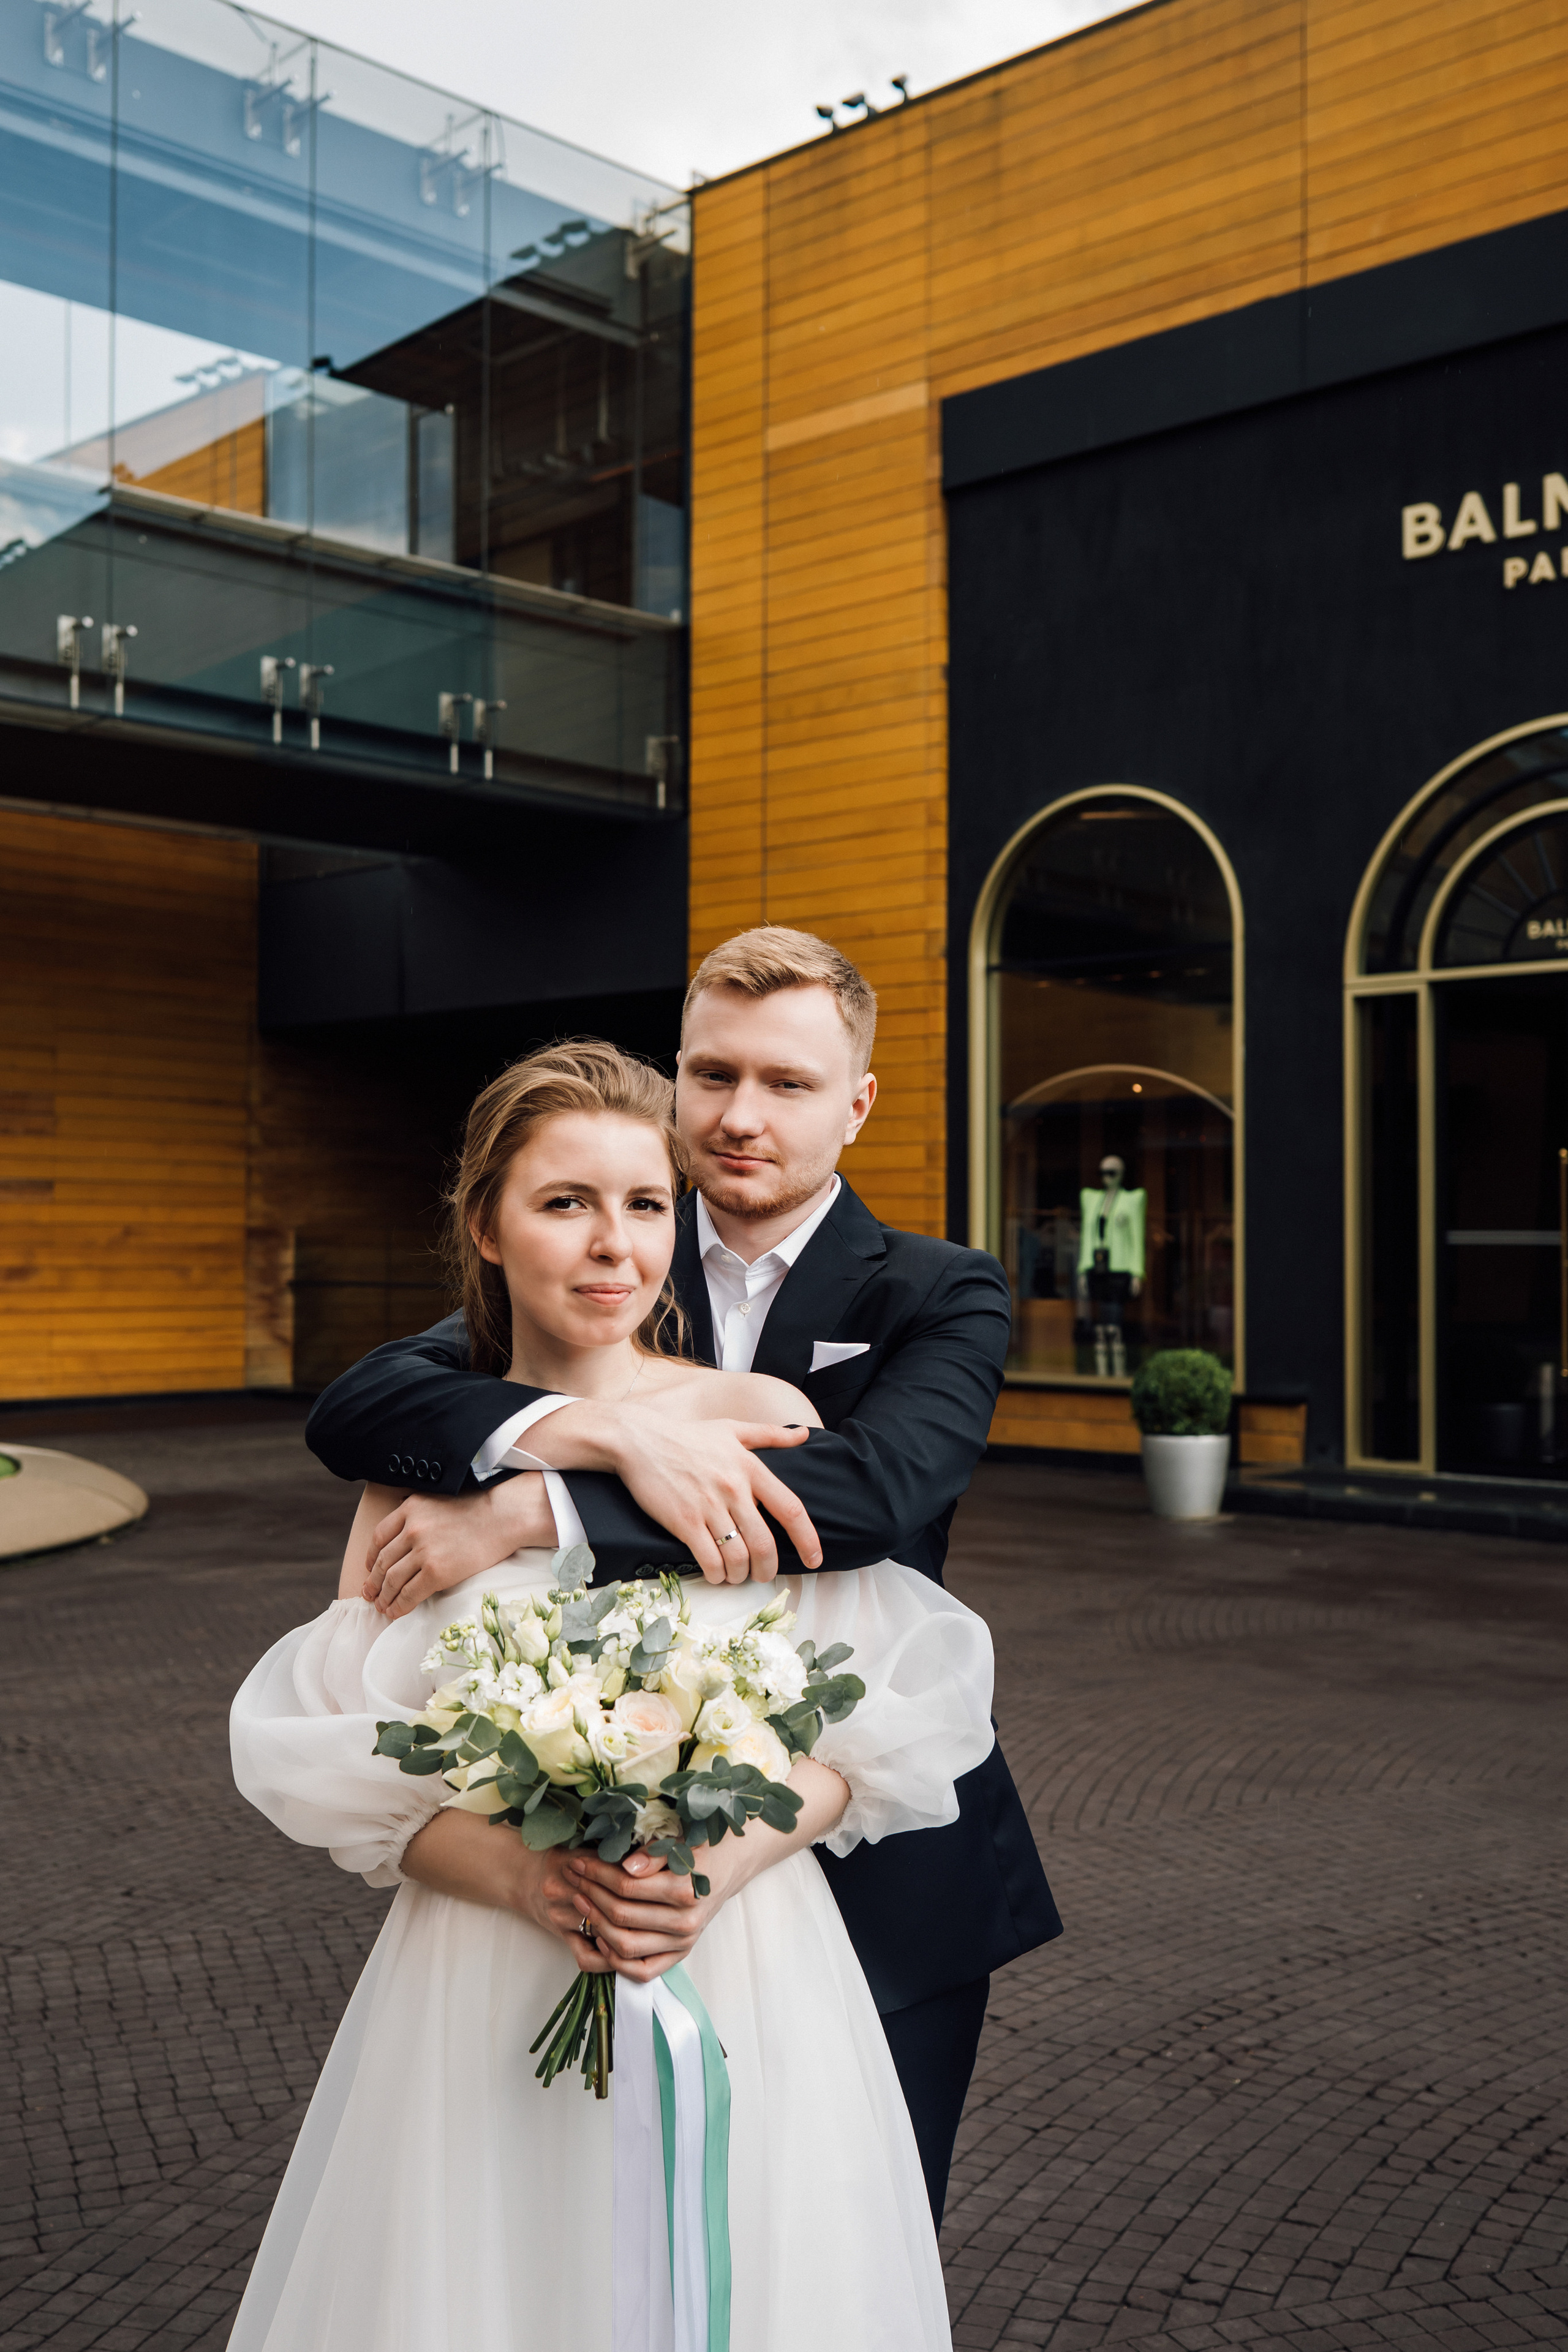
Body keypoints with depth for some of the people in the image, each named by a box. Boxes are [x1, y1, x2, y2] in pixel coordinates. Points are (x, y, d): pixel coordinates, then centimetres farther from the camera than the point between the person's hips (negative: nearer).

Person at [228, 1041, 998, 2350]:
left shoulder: (761, 1421, -5)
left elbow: (889, 1706, -3)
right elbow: (326, 1746, -1)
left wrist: (733, 1857, -18)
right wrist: (512, 1874, -16)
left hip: (746, 1970, -1)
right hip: (482, 1987, 1)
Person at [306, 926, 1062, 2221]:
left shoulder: (940, 1296, -8)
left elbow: (875, 1484, -29)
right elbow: (354, 1408, -16)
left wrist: (530, 1509, -33)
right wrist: (612, 1433, -34)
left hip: (878, 1872, -2)